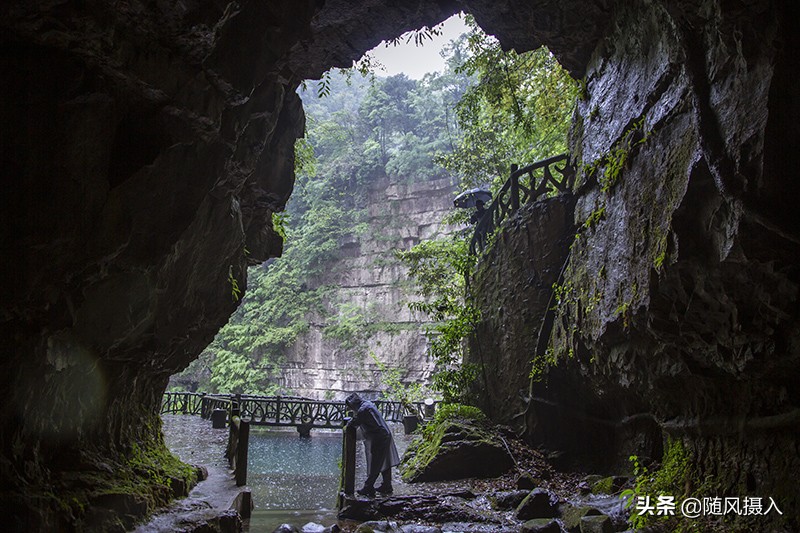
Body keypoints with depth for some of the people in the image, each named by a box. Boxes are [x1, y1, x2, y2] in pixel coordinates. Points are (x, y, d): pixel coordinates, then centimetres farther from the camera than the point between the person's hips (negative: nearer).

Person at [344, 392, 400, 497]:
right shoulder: (367, 403, 10)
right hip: (386, 435, 9)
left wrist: (347, 425, 11)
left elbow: (355, 423, -8)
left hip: (378, 440, -9)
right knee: (384, 463, 16)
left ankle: (368, 488, 10)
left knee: (374, 466, 1)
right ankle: (386, 486, 25)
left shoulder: (362, 410, -19)